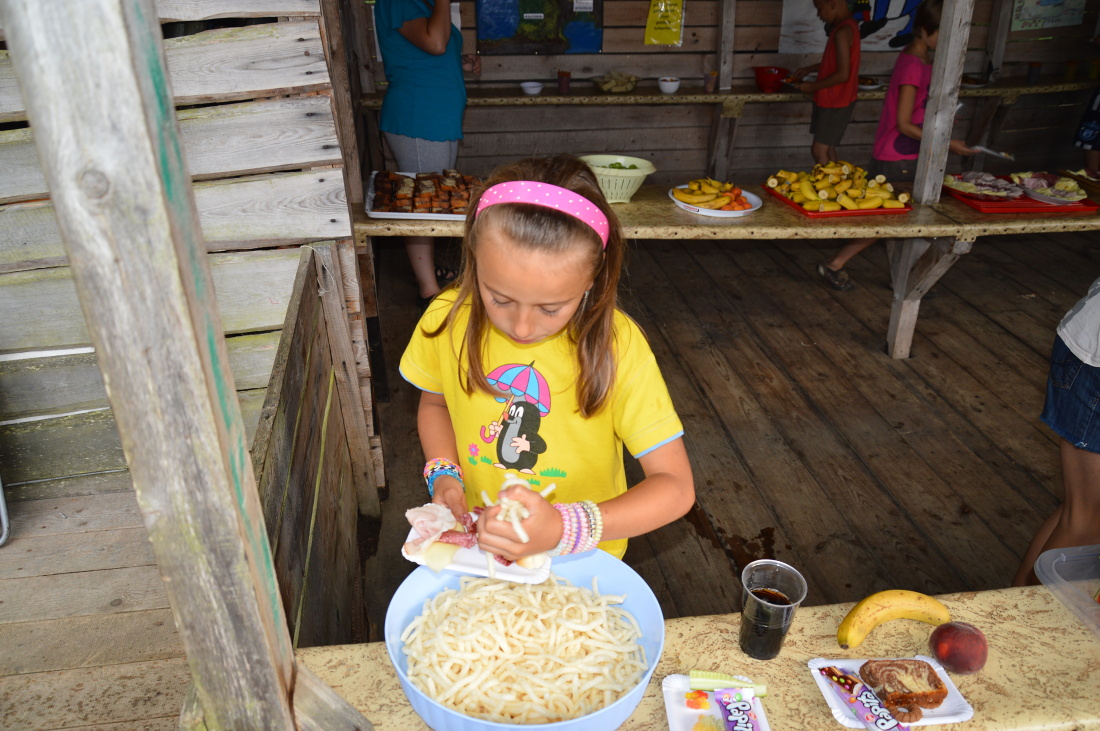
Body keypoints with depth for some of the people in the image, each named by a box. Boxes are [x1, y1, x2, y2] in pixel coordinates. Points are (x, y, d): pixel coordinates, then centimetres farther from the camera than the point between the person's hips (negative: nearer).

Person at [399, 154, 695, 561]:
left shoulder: (617, 345, -22)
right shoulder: (448, 320, -13)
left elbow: (675, 487, -20)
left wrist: (564, 529, -34)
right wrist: (443, 474, -11)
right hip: (476, 541, 2)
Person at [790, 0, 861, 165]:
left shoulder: (842, 31, -23)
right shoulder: (847, 25, 9)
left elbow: (843, 74, -25)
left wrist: (813, 86, -15)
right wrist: (809, 69, 14)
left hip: (835, 102, -10)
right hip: (832, 99, 10)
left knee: (819, 151, -5)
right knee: (827, 149, 14)